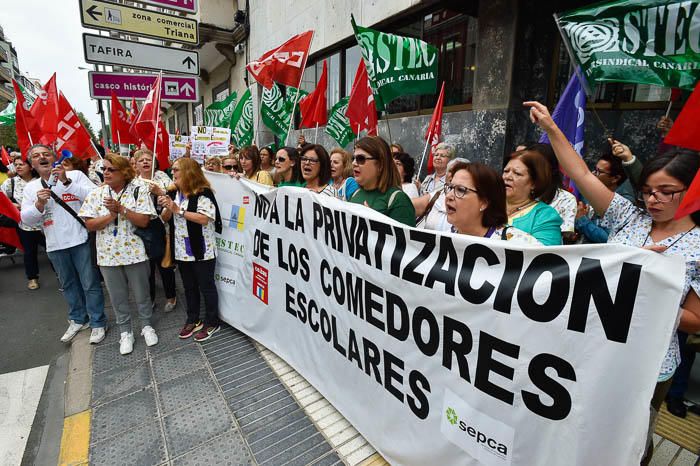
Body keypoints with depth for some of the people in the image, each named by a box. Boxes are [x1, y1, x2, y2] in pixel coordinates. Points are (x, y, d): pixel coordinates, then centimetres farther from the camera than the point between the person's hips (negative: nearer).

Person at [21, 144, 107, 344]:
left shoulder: (75, 175, -2)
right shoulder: (30, 187, 10)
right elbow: (26, 219, 4)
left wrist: (66, 181, -22)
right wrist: (39, 204, -14)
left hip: (81, 239, -4)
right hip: (55, 245, 5)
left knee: (90, 284, 2)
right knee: (69, 285, 18)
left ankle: (98, 323, 16)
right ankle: (78, 319, 35)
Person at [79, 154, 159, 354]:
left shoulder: (139, 191, -7)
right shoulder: (96, 194, 1)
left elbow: (144, 221, -15)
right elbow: (90, 225, -5)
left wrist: (120, 208, -22)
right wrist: (112, 214, -17)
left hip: (134, 253, -2)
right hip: (108, 255, 3)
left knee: (141, 294, 11)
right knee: (118, 297, 14)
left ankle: (146, 325, 31)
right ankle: (125, 332, 31)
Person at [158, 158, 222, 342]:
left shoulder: (203, 193, -14)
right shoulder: (173, 193, 8)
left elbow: (204, 219, -24)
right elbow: (165, 219, 13)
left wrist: (178, 210, -20)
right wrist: (166, 208, -9)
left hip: (201, 250, -7)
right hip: (182, 250, 7)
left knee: (206, 287, 5)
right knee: (189, 287, 18)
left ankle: (212, 323, 20)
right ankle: (193, 320, 33)